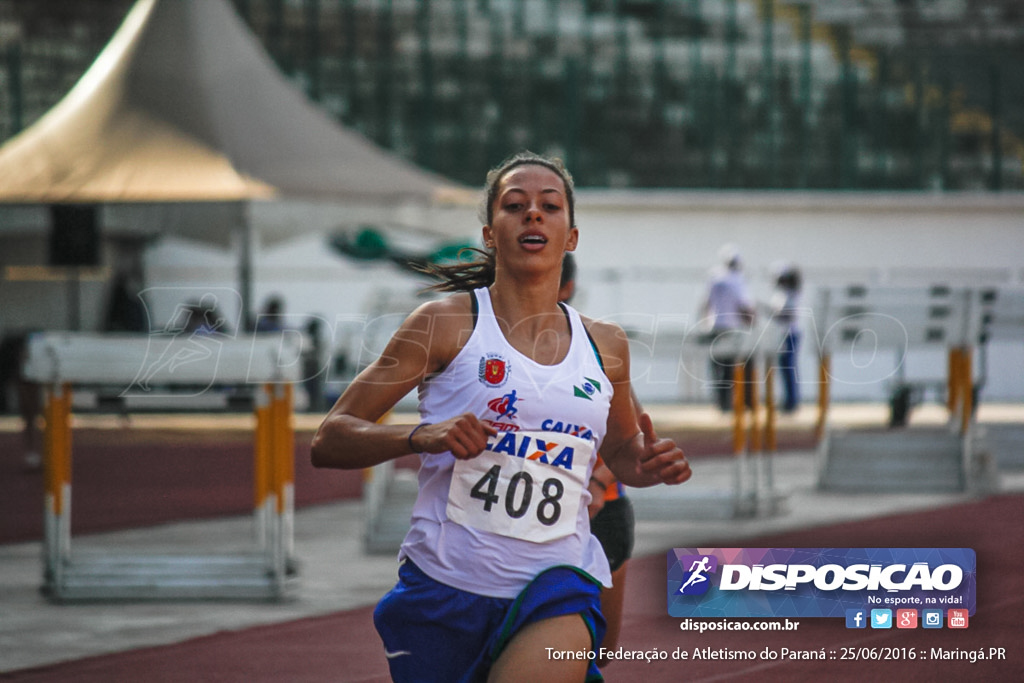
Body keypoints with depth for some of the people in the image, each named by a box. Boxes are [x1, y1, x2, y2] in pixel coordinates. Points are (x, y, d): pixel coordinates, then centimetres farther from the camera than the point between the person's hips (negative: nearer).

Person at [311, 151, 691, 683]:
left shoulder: (605, 347, 10)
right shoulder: (445, 324, 0)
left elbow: (620, 451, 30)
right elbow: (328, 443, -3)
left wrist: (651, 465, 6)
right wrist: (423, 436, -20)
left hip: (557, 587, 1)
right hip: (446, 582, -1)